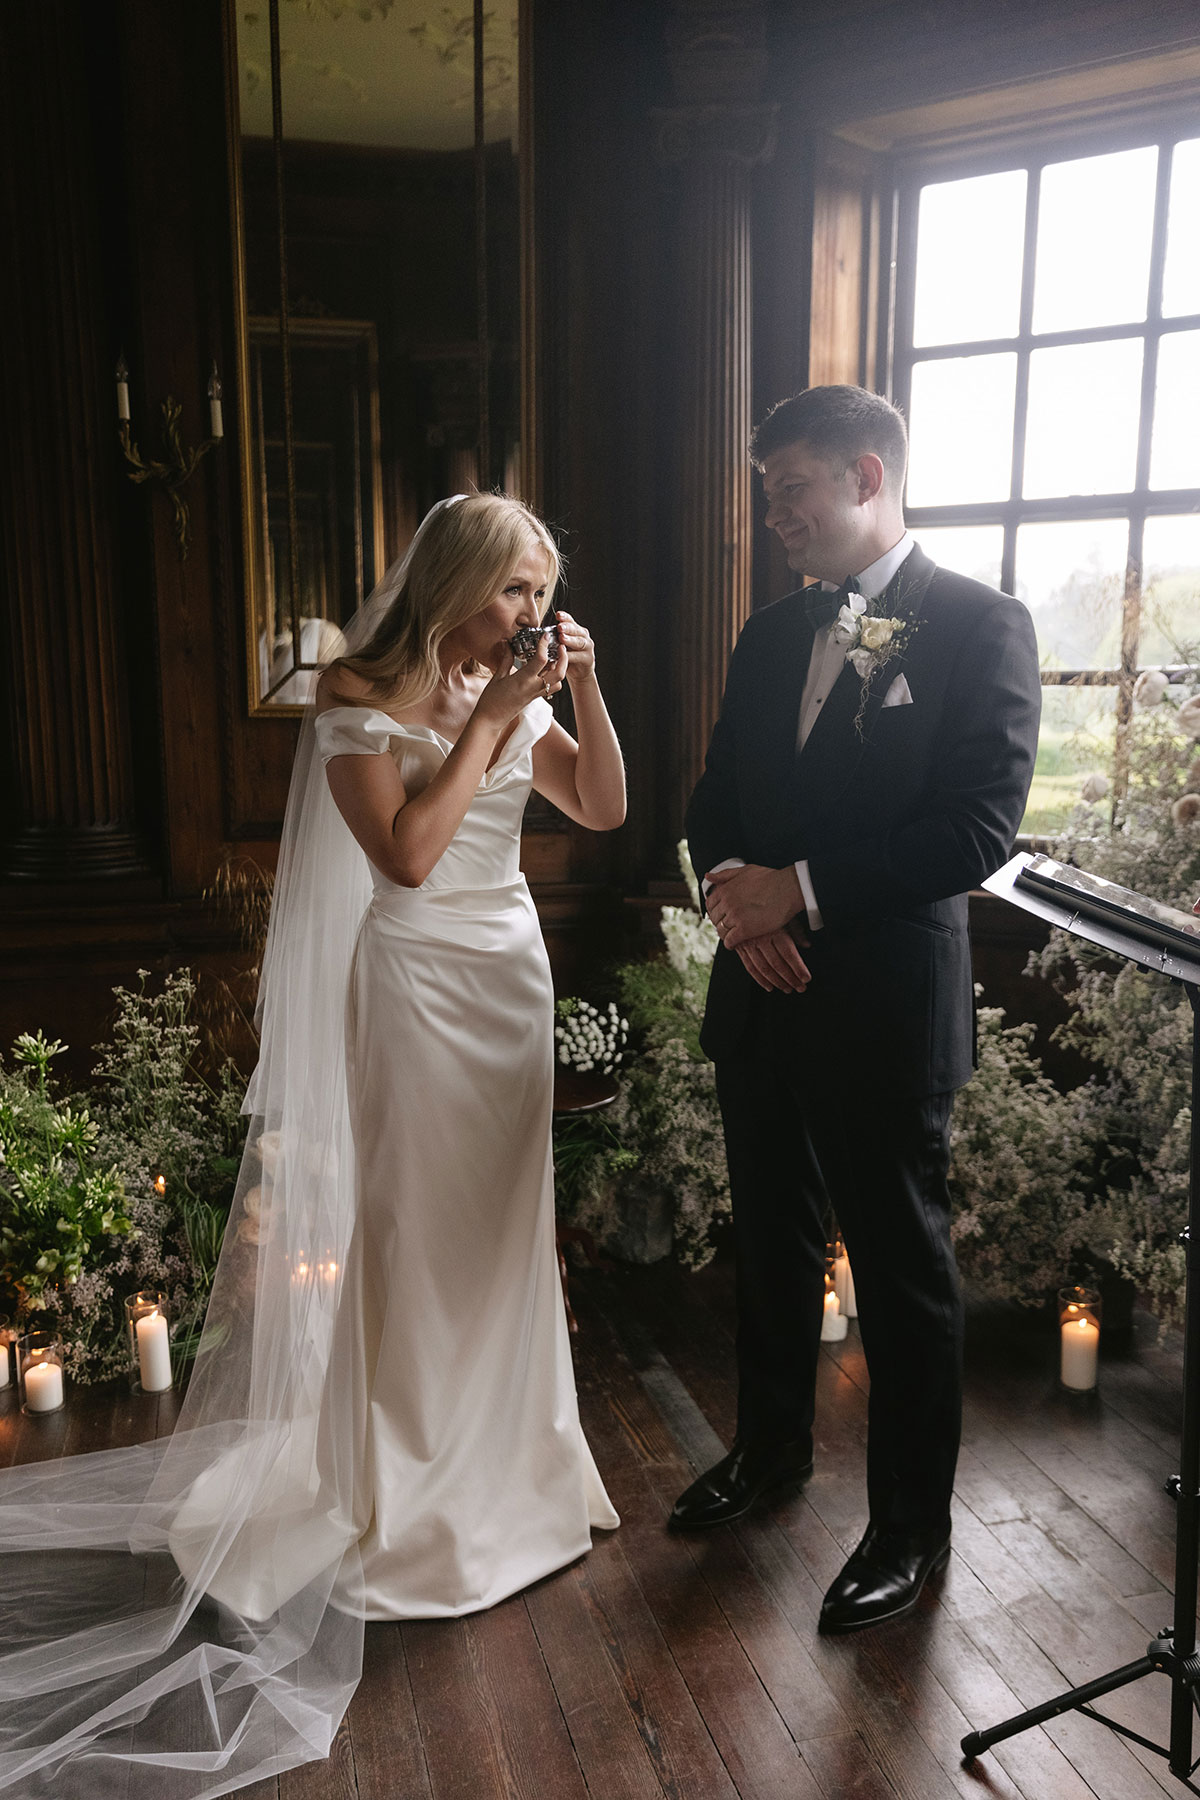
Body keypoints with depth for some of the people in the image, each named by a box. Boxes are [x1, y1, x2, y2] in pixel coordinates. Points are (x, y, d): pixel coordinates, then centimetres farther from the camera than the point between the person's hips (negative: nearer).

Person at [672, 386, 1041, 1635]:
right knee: (771, 1240, 21)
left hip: (885, 1008, -6)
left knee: (902, 1269, 8)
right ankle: (772, 1445, 44)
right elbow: (716, 799, 13)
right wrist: (732, 891, -8)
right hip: (761, 992, 7)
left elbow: (978, 828, -17)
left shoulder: (979, 627, -9)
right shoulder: (770, 636, 11)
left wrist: (801, 889, -19)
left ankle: (911, 1523, 29)